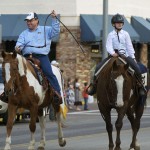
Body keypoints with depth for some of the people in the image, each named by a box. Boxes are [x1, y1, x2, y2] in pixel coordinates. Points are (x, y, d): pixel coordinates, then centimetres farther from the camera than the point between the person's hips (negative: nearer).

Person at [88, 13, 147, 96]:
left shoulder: (125, 34, 5)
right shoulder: (111, 35, 4)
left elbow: (129, 46, 6)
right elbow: (108, 46, -6)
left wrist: (133, 57, 0)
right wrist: (112, 53, -25)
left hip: (124, 55, 0)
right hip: (113, 55, 0)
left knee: (136, 68, -23)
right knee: (98, 67, -14)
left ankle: (141, 86, -7)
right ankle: (94, 86, -1)